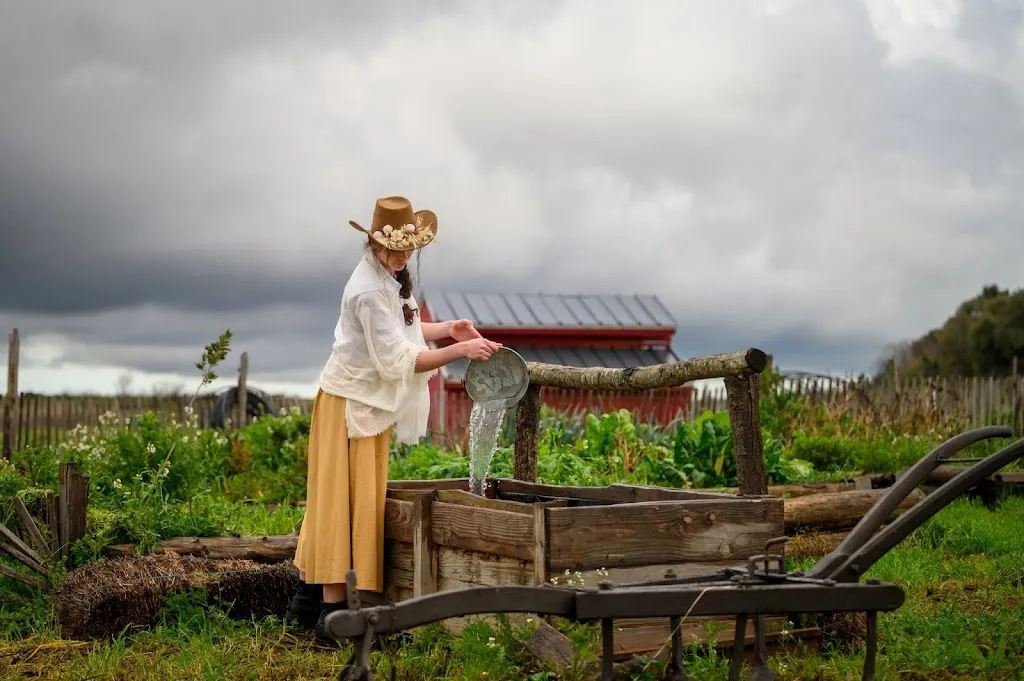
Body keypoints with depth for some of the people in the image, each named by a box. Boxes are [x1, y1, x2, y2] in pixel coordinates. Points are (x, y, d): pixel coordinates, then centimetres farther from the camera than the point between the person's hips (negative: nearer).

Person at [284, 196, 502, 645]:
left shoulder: (389, 278, 7)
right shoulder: (370, 290, -23)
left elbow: (396, 331, 23)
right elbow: (397, 360, -24)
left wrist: (447, 329, 11)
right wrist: (459, 351, -26)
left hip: (370, 404, 9)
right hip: (353, 404, -9)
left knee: (335, 503, 12)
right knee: (350, 504, -8)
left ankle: (307, 600, 20)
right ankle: (332, 609, -5)